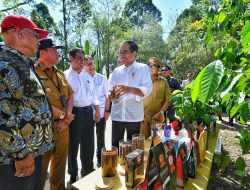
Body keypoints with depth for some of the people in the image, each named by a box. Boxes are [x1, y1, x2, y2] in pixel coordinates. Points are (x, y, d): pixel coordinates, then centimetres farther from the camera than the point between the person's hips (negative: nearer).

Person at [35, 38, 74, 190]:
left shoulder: (60, 74, 12)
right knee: (41, 167, 10)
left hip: (62, 126, 7)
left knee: (60, 164, 19)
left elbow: (70, 95, 12)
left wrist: (67, 118, -2)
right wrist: (63, 115, -12)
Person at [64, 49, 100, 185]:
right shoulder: (65, 76, -6)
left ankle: (88, 172, 36)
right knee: (73, 144, 11)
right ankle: (73, 174, 32)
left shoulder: (88, 76, 12)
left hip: (89, 112, 5)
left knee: (88, 144, 15)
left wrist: (97, 111, 12)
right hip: (74, 113, -5)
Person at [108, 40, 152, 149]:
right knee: (115, 146, 9)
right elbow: (109, 93, 9)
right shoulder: (116, 71, 11)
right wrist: (112, 95, -15)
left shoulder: (143, 69, 0)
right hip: (117, 114, 3)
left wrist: (129, 89, -30)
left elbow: (147, 90, -13)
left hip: (134, 115, -2)